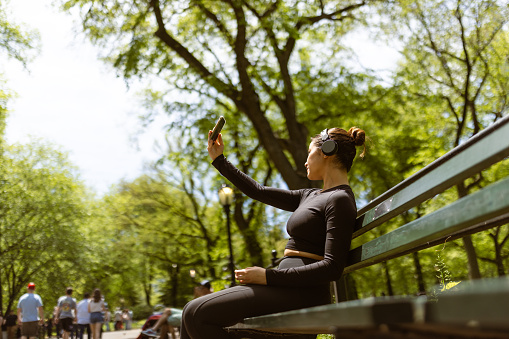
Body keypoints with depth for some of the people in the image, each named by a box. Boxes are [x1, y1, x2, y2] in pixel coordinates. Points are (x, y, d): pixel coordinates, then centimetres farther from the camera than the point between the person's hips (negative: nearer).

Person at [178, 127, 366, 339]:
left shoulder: (340, 199, -9)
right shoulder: (311, 197, 19)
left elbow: (332, 268, -18)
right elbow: (259, 192, 23)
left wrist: (268, 276, -17)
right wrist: (219, 161, 26)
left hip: (302, 293, -9)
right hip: (288, 286, 9)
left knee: (197, 313, -19)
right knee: (193, 312, 5)